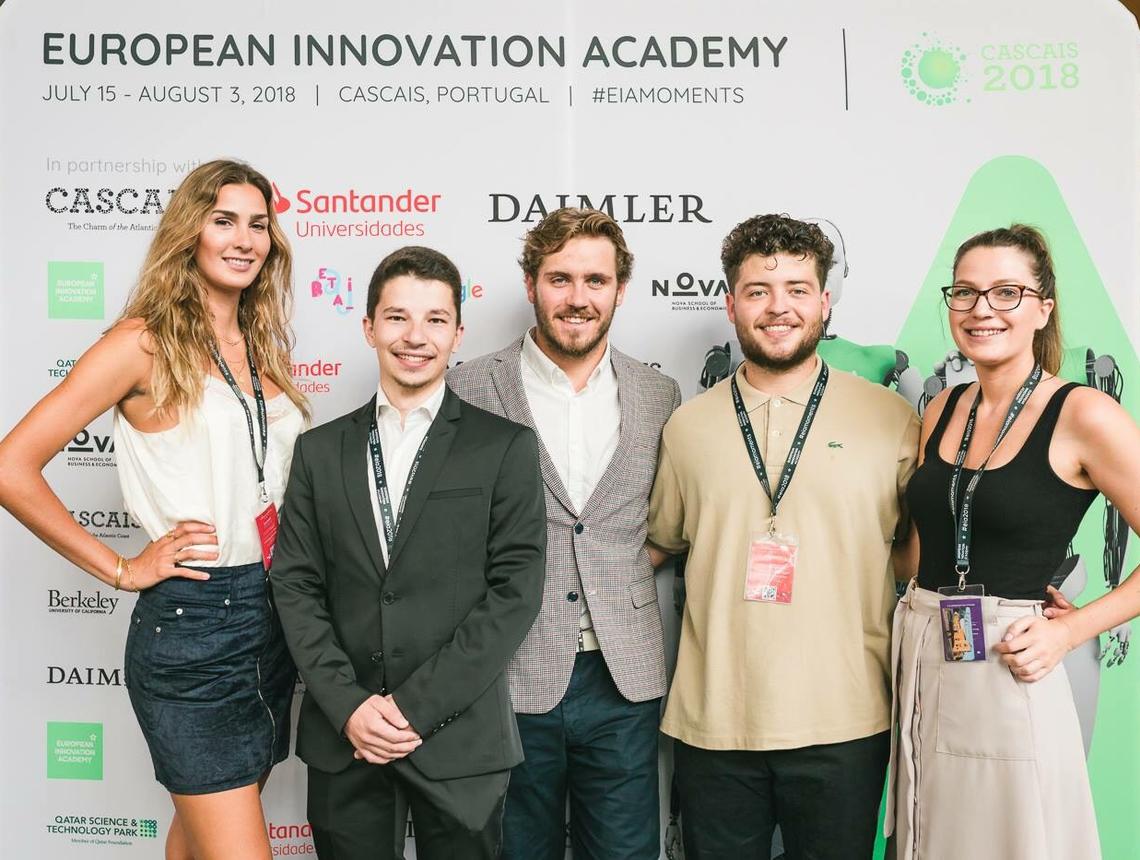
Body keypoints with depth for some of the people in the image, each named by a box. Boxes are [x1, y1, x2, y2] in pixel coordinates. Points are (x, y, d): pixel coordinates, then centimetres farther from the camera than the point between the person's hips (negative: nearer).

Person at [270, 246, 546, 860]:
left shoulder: (505, 447, -2)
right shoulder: (320, 450, 7)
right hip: (342, 740, 2)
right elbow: (296, 585, 4)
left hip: (459, 741, -2)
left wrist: (416, 705, -12)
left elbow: (515, 590, -8)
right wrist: (348, 706, -8)